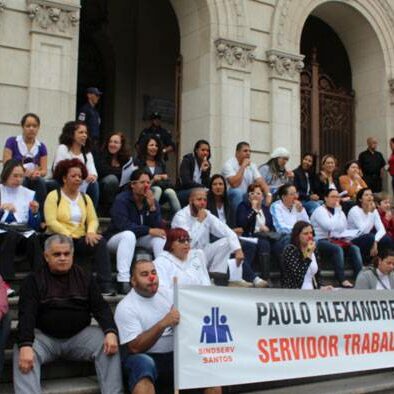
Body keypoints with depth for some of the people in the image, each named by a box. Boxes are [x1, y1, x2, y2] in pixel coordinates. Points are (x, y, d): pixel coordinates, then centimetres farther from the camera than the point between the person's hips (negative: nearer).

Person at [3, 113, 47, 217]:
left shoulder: (41, 147, 8)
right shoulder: (11, 142, -1)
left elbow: (44, 170, 4)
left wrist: (38, 173, -21)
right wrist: (24, 171, -22)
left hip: (34, 181, 2)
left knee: (41, 182, -31)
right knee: (24, 181, -35)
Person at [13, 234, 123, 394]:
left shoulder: (85, 277, 7)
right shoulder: (34, 280, 1)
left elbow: (101, 308, 1)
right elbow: (27, 315, -11)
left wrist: (110, 332, -21)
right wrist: (25, 345, -29)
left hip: (80, 335, 1)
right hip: (45, 337, -1)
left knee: (108, 344, -24)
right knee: (22, 353, -30)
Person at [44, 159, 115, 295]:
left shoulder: (85, 198, 18)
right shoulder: (53, 196, 2)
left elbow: (93, 220, 9)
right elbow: (51, 221, -10)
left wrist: (90, 232, -14)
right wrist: (68, 235, -20)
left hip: (80, 239, 4)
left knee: (100, 242, -24)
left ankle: (105, 285, -28)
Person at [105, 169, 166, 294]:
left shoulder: (152, 201, -3)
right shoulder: (121, 199, -17)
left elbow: (157, 228, -10)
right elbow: (122, 225, -28)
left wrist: (152, 207, -25)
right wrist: (149, 230, -28)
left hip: (139, 239, 5)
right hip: (116, 238, -5)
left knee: (161, 236, -18)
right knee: (129, 235, -36)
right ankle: (123, 281, -42)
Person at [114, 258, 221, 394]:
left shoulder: (167, 293, 7)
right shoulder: (125, 307, -8)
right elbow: (135, 347, -17)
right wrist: (163, 323, -28)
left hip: (175, 356, 5)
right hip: (145, 358, -4)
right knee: (143, 363, -37)